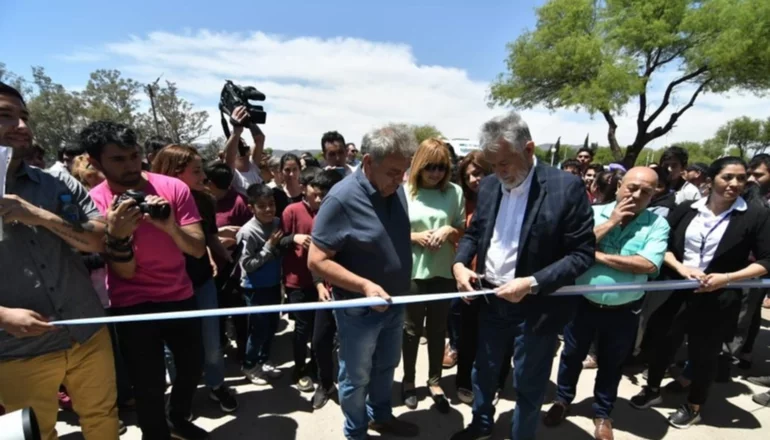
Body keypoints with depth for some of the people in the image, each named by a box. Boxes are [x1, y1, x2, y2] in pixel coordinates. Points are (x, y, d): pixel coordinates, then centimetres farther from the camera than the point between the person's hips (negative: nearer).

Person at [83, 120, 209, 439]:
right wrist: (117, 236, -34)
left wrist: (171, 227, -34)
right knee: (150, 388, 1)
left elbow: (198, 249, -15)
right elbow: (126, 272, -15)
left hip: (180, 296, 3)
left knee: (193, 366, 18)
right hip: (132, 305, -3)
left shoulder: (173, 188, -11)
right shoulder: (95, 202, -13)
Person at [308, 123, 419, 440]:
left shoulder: (396, 189, -3)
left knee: (386, 367, 26)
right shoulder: (342, 198, -24)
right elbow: (317, 260, -23)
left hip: (395, 303, 7)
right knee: (356, 377, 16)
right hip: (359, 309, -6)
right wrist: (364, 285, -31)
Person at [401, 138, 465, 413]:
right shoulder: (404, 192, -7)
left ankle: (434, 381, 36)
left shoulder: (455, 192, -2)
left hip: (443, 272, 2)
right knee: (412, 328, 15)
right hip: (412, 272, -1)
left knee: (438, 329, 16)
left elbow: (463, 233, 5)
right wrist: (415, 237, -17)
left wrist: (449, 231, -15)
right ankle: (408, 380, 36)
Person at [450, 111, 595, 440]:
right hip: (491, 299, 5)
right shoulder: (489, 185, 0)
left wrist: (531, 283, -26)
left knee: (528, 384, 15)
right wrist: (460, 263, -9)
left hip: (535, 307, -5)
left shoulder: (566, 188, -16)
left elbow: (583, 253, -16)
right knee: (483, 371, 24)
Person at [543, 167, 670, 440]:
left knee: (611, 365, 18)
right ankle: (563, 400, 41)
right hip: (583, 303, 0)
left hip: (624, 312, 0)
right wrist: (611, 222, -19)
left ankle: (602, 414, 40)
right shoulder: (595, 212, -7)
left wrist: (598, 255, -20)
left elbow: (649, 265, -22)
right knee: (572, 355, 17)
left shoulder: (657, 224, -8)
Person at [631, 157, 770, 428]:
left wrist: (726, 278, -16)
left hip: (718, 299, -1)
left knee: (704, 352, 13)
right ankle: (652, 390, 37)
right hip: (676, 291, 2)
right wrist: (680, 267, -14)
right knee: (664, 341, 13)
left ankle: (694, 407, 36)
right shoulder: (686, 210, -1)